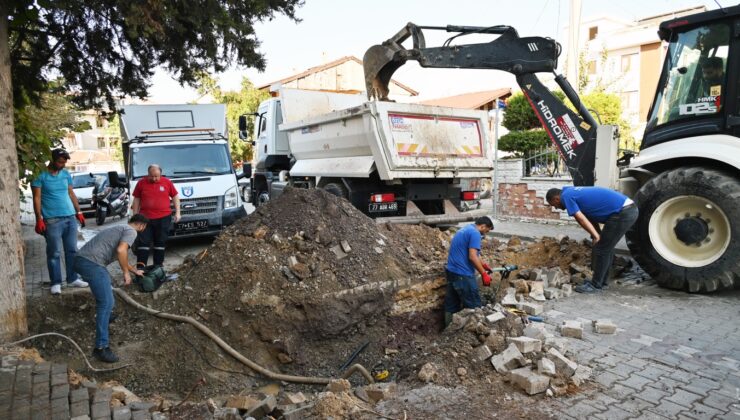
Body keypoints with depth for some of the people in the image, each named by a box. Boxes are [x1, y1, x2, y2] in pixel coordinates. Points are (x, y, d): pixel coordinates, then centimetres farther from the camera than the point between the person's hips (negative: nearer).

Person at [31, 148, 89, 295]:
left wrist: (79, 212, 15)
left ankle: (72, 279, 19)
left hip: (70, 217, 5)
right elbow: (37, 198, -7)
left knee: (72, 250, 9)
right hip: (52, 220, -5)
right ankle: (56, 283, 9)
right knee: (54, 253, 1)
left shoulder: (66, 174, 11)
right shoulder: (40, 175, -5)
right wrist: (39, 219, -12)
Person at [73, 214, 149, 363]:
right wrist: (126, 272, -6)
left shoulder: (120, 229, 31)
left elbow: (121, 257, 46)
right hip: (91, 263, -10)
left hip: (82, 259, 10)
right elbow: (121, 251, -19)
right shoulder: (131, 231, 1)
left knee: (106, 287, 35)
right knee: (107, 303, -12)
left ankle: (103, 316, 52)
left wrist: (135, 270, 58)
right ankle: (101, 347, -13)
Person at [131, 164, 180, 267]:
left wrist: (177, 212, 2)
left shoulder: (167, 182, 1)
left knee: (160, 242, 8)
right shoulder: (141, 183, 3)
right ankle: (140, 266, 3)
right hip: (145, 218, 0)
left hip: (163, 218, 0)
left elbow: (175, 197, 8)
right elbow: (136, 200, 9)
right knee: (143, 242, 0)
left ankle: (158, 265, 17)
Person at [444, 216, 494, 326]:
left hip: (451, 271, 10)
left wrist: (481, 264, 28)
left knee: (451, 306, 14)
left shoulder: (465, 230, 18)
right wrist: (484, 274, -12)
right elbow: (472, 257, -20)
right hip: (462, 274, -10)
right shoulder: (475, 233, -12)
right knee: (474, 306, 2)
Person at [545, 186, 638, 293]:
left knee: (601, 249, 0)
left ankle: (596, 285, 9)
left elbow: (581, 219, -12)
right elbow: (590, 218, 23)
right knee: (606, 247, 19)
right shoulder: (573, 192, 23)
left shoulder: (566, 196, -5)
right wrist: (598, 236, 16)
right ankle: (601, 281, 29)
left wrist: (596, 237, -9)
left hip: (622, 213, -10)